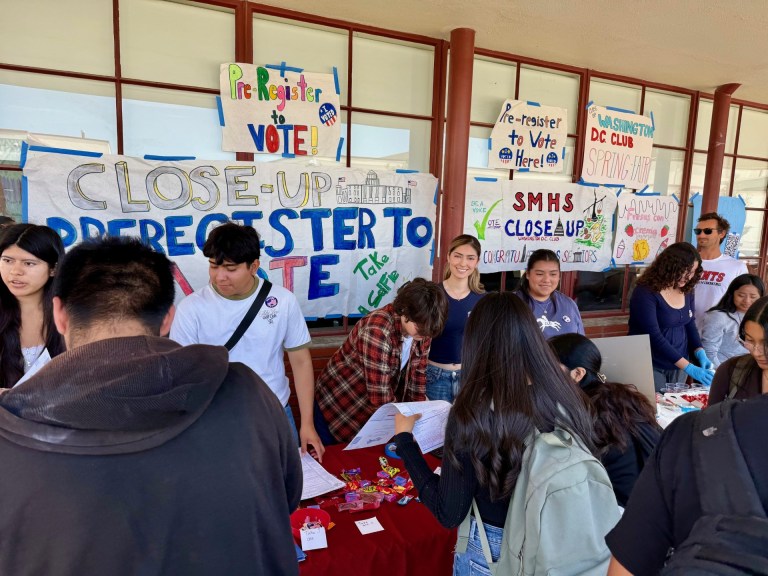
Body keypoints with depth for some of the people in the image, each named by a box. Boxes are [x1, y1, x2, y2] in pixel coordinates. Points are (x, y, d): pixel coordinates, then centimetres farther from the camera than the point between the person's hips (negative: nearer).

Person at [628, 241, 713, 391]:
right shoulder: (645, 293, -19)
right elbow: (654, 337, -24)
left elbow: (690, 325, 11)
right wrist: (689, 368, -26)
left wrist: (700, 354, -6)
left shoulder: (686, 291, 2)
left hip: (678, 366, 7)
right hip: (651, 366, -6)